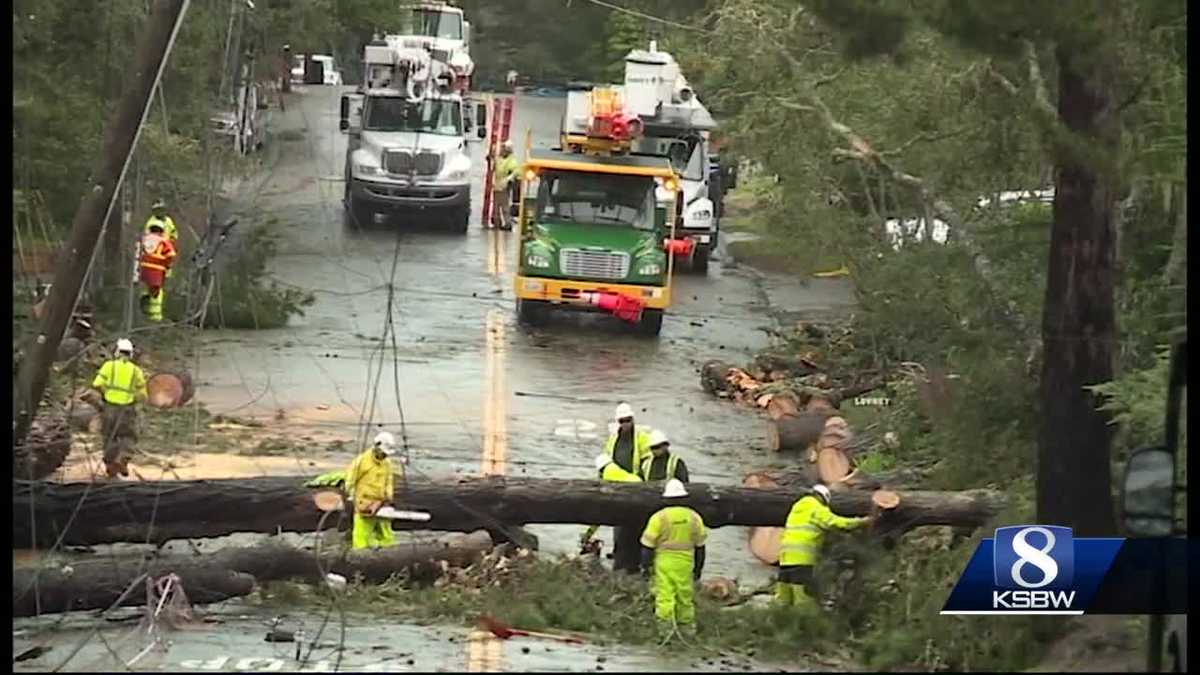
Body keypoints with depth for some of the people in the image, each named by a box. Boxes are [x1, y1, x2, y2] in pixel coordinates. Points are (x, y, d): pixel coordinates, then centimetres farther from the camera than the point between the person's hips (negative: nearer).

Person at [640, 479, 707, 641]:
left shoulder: (659, 518, -9)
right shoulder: (694, 517, 3)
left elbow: (648, 545, -6)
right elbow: (700, 546, 11)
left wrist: (645, 566, 4)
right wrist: (698, 567, 21)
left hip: (664, 562, -3)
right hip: (685, 563, 4)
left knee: (664, 596, -3)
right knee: (685, 595, 15)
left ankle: (665, 626, -10)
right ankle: (687, 626, 23)